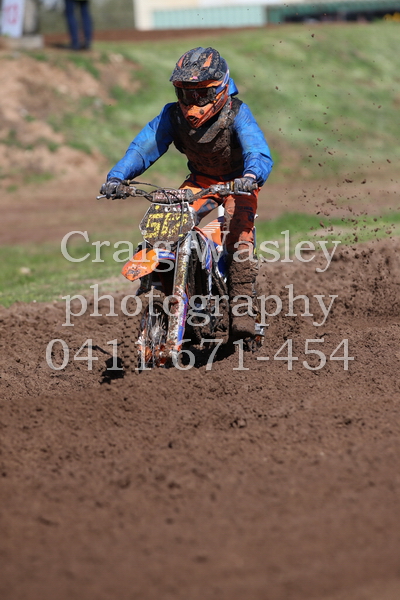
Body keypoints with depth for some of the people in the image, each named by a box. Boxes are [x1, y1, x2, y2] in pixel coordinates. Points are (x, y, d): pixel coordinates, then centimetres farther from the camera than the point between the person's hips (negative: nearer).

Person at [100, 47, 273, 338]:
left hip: (239, 182, -4)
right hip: (201, 180, 4)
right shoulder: (173, 115, -13)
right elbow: (144, 146, -17)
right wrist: (117, 176, -34)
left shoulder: (237, 114, -25)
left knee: (239, 228, -29)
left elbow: (259, 153, -36)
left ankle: (241, 306, -26)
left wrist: (251, 176, -59)